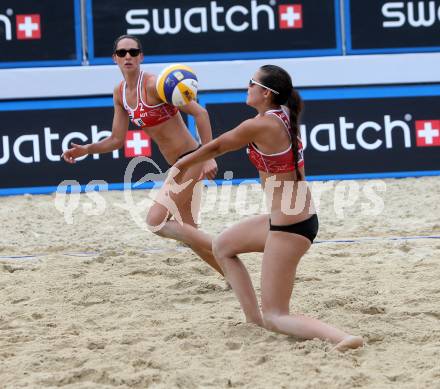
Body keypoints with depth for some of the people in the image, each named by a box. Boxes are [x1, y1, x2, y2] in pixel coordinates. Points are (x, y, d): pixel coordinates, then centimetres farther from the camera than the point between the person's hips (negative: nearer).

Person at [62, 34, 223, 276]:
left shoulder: (153, 85, -19)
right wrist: (86, 149, -3)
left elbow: (200, 113, -20)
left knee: (155, 222, -14)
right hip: (178, 166, 9)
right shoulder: (120, 93, 6)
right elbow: (117, 140, 13)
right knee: (188, 232, 13)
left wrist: (209, 157, -25)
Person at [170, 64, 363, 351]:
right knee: (222, 247, 27)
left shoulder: (260, 126, -17)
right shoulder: (283, 117, 7)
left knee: (274, 317, -4)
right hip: (295, 218, 10)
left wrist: (181, 165, 16)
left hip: (289, 227, -9)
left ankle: (341, 337, -25)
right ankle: (254, 319, 24)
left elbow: (216, 147, 0)